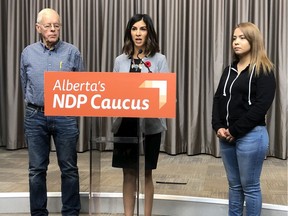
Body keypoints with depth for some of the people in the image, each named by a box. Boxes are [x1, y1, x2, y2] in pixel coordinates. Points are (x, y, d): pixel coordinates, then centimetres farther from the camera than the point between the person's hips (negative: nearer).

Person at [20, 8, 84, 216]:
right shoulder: (28, 53, 5)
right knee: (37, 169, 7)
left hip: (65, 116, -1)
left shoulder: (72, 52, -1)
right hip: (35, 117, 2)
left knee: (69, 169, 6)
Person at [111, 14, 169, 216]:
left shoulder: (159, 59, -1)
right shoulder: (120, 60, 7)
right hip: (125, 123, 3)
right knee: (129, 172, 9)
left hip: (149, 123, -2)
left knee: (146, 173, 7)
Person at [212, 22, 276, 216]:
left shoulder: (264, 70, -6)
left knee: (250, 186, 2)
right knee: (234, 185, 14)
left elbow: (261, 105, -15)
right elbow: (218, 99, 11)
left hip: (251, 135, -6)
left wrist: (235, 131, -15)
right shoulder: (230, 70, 15)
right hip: (226, 136, 6)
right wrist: (218, 127, -5)